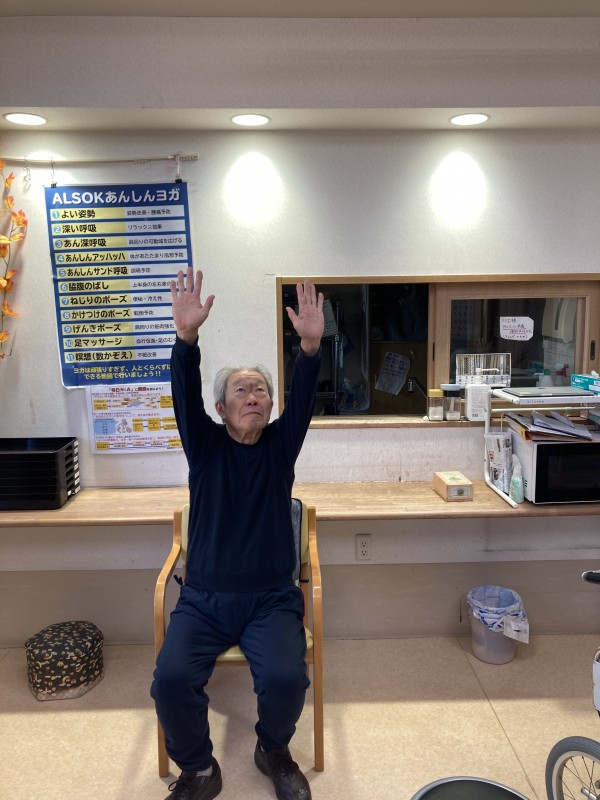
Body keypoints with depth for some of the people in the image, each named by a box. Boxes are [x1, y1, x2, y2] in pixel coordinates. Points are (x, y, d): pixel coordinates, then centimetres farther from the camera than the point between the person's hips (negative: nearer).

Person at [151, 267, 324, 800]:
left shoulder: (280, 446, 5)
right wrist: (187, 338, -32)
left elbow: (302, 397, -12)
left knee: (286, 680, -24)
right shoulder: (206, 446, 3)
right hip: (203, 600, 0)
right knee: (171, 680, -23)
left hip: (272, 599, 0)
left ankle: (274, 749, 13)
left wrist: (311, 346, -31)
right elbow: (186, 395, -14)